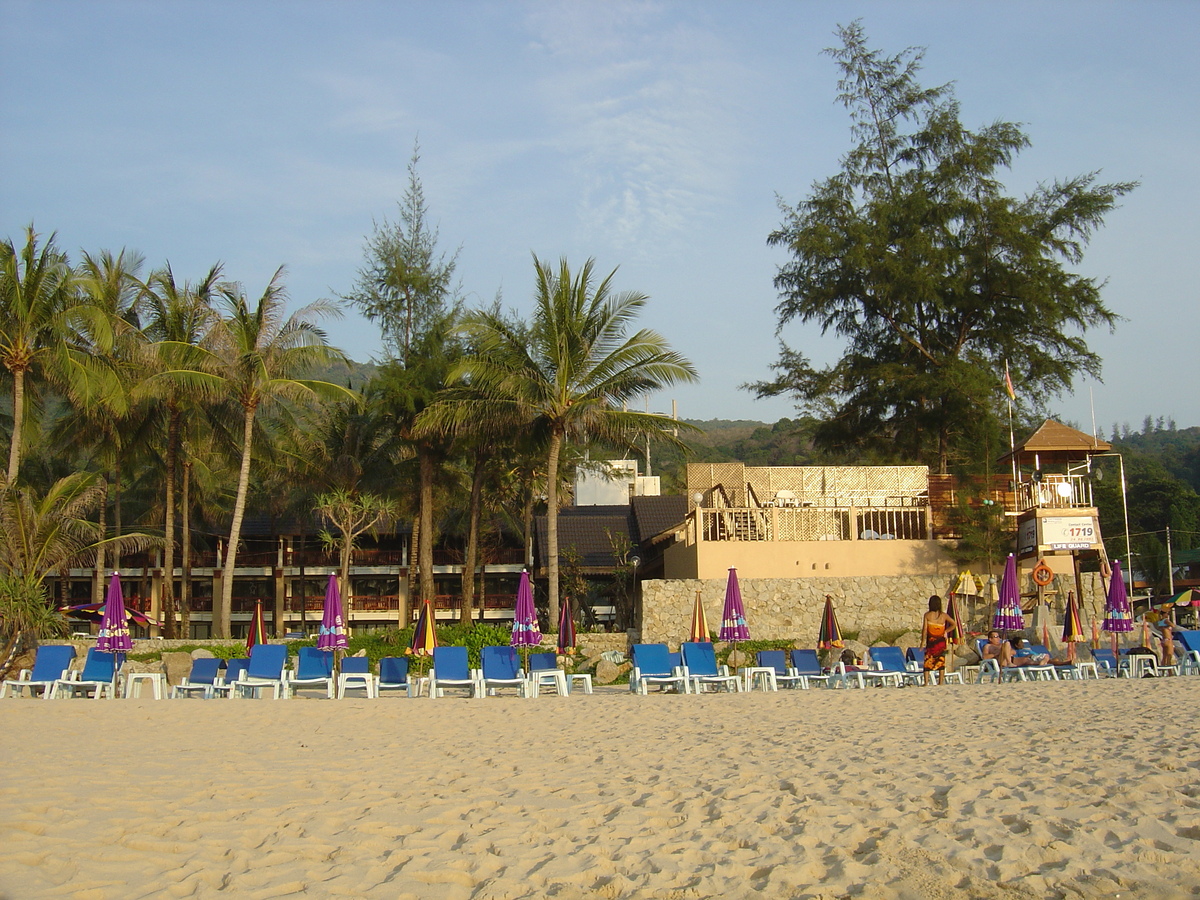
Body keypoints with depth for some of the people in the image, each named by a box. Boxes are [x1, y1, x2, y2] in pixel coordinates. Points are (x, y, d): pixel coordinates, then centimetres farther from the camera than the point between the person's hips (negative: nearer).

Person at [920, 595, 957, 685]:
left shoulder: (927, 615, -5)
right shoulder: (943, 615, 2)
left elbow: (924, 629, -7)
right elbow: (953, 624, 5)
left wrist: (923, 641, -2)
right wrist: (946, 631, 10)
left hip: (931, 641, -2)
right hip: (941, 642, 2)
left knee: (928, 662, 2)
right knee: (941, 662, 8)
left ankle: (926, 682, -3)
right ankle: (941, 682, 8)